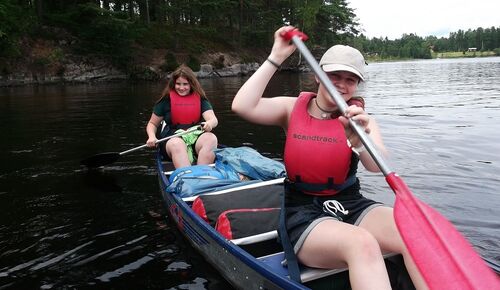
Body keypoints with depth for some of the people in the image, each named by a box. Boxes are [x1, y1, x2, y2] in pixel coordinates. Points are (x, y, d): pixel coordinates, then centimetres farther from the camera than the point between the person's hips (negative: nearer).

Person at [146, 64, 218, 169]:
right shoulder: (166, 100, 10)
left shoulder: (200, 99, 12)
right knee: (176, 144, -37)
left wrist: (210, 123, -28)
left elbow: (213, 119, -2)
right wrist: (152, 137, -6)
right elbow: (152, 124, 17)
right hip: (172, 138, -1)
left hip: (196, 137, 1)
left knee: (211, 139, -31)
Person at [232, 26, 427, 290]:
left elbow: (376, 165, -15)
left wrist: (359, 139, -38)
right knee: (362, 244, -35)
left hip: (352, 206, 3)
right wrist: (276, 58, -10)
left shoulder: (359, 118, 4)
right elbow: (242, 106, -15)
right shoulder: (293, 109, 2)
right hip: (304, 214, -2)